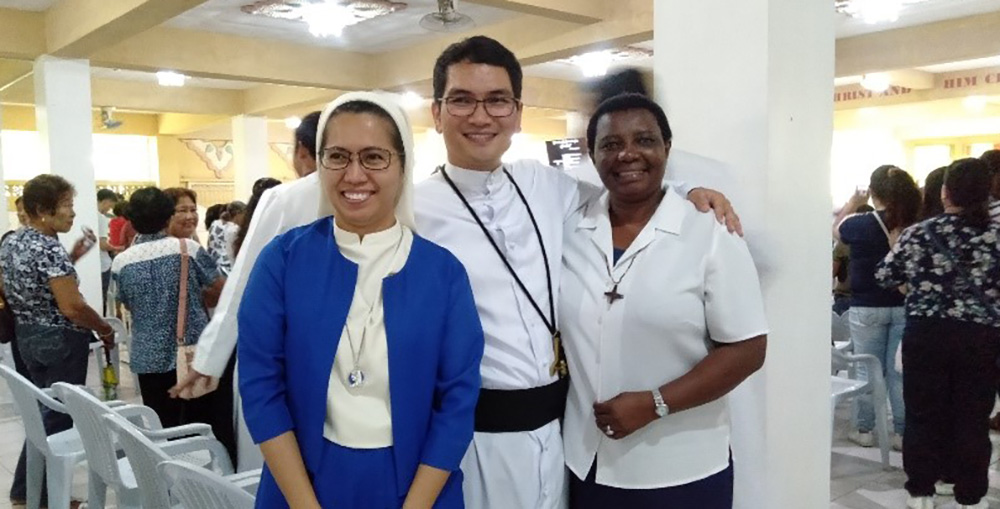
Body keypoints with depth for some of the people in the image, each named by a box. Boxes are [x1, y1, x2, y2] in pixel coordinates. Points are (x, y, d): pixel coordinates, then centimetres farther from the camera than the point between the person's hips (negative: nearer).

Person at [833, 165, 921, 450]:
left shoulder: (860, 224, -13)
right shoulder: (915, 226, -8)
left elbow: (836, 230, 9)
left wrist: (851, 204, 23)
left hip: (867, 307, -2)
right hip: (905, 306, 2)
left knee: (868, 370, 8)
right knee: (900, 371, 8)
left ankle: (865, 430, 16)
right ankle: (902, 433, 15)